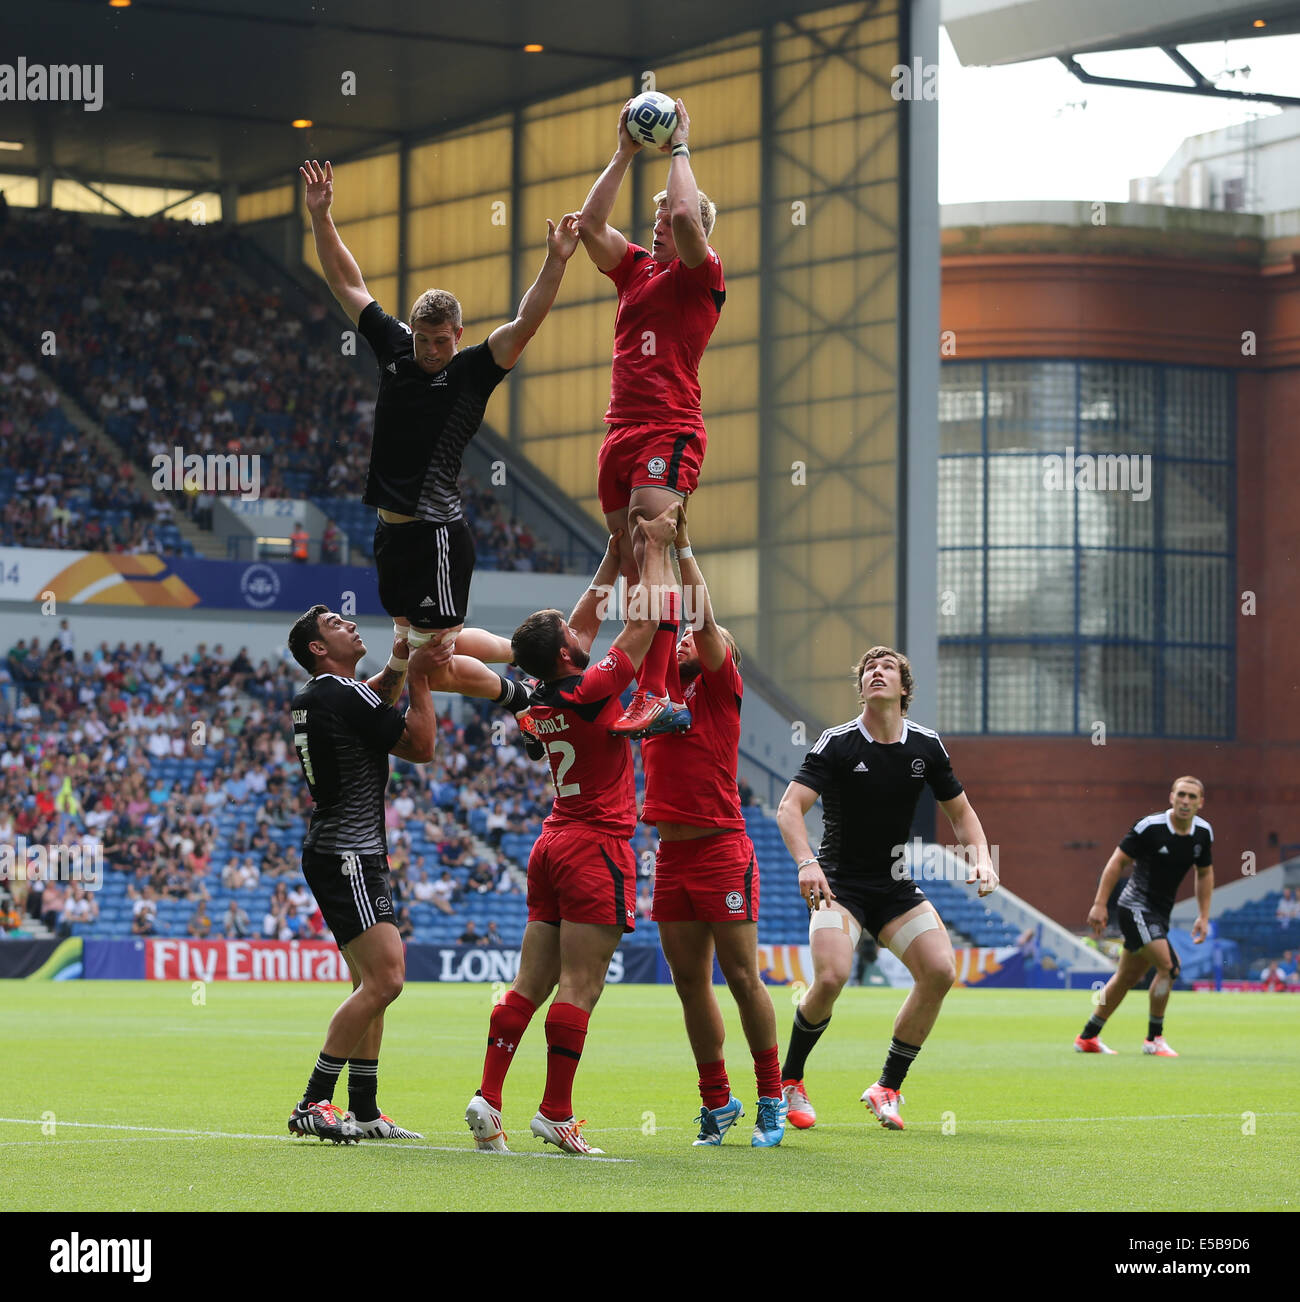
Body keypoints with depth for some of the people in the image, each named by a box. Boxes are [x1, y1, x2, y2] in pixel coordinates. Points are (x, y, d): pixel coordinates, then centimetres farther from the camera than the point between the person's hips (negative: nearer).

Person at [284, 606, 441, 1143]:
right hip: (348, 856, -11)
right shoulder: (341, 694, -14)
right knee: (384, 978, -16)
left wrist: (398, 664, 13)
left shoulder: (312, 697, 14)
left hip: (335, 852, 11)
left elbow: (377, 700, 32)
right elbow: (421, 747, -10)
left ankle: (363, 1110, 13)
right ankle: (314, 1103, -16)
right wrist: (419, 677, -2)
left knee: (371, 982, 12)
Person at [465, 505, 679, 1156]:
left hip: (552, 846, 8)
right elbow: (646, 619, -6)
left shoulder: (543, 698, 8)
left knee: (530, 984, 7)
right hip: (596, 848, -8)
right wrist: (656, 547, 4)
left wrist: (615, 553, 23)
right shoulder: (591, 689, -13)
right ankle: (555, 1114, -8)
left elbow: (589, 614, 23)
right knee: (579, 989, -7)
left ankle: (488, 1099, 2)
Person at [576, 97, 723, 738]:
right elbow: (589, 225, 12)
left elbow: (688, 215, -14)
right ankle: (663, 697, 5)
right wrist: (624, 155, 11)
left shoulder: (701, 274, 2)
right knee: (633, 566, 3)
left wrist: (679, 149, 0)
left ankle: (654, 697, -28)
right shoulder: (634, 269, 20)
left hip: (671, 432, -7)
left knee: (650, 553, -20)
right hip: (620, 432, 7)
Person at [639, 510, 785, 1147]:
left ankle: (771, 1096, 4)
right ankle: (716, 1101, 14)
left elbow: (705, 619, -11)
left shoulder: (720, 686, 0)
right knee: (690, 981, 6)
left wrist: (683, 543, -11)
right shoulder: (659, 682, 15)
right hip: (671, 855, 6)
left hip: (721, 850, -6)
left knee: (741, 976, -5)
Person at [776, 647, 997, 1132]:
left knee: (940, 970, -16)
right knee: (831, 976, -26)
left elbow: (960, 811, 14)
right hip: (839, 883, -4)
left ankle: (887, 1088, 0)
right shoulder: (837, 743, -10)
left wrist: (980, 856, -5)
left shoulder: (926, 745, 2)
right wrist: (806, 861, -36)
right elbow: (790, 807, -18)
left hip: (896, 886, 4)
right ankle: (789, 1082, -1)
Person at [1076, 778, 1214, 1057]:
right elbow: (1118, 861, -11)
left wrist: (1203, 916, 11)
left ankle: (1087, 1038, 28)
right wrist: (1100, 904, -14)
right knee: (1168, 965, -20)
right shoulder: (1149, 827, -18)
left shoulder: (1203, 832, 1)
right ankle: (1154, 1039, -7)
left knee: (1128, 978, 14)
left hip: (1160, 913, 7)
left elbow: (1205, 873, 16)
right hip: (1136, 906, -7)